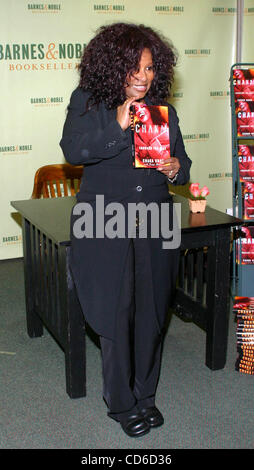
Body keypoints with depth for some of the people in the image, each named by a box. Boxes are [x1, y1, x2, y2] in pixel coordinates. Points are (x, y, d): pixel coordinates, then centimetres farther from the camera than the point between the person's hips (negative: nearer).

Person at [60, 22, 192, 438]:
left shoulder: (164, 110, 10)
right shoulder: (88, 101, 0)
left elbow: (182, 165, 16)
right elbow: (72, 150, -15)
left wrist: (175, 168, -8)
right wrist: (117, 126, -25)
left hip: (155, 229, 4)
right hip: (104, 226, -3)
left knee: (152, 313, 9)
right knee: (116, 314, 2)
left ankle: (145, 394, 30)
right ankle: (122, 403, 22)